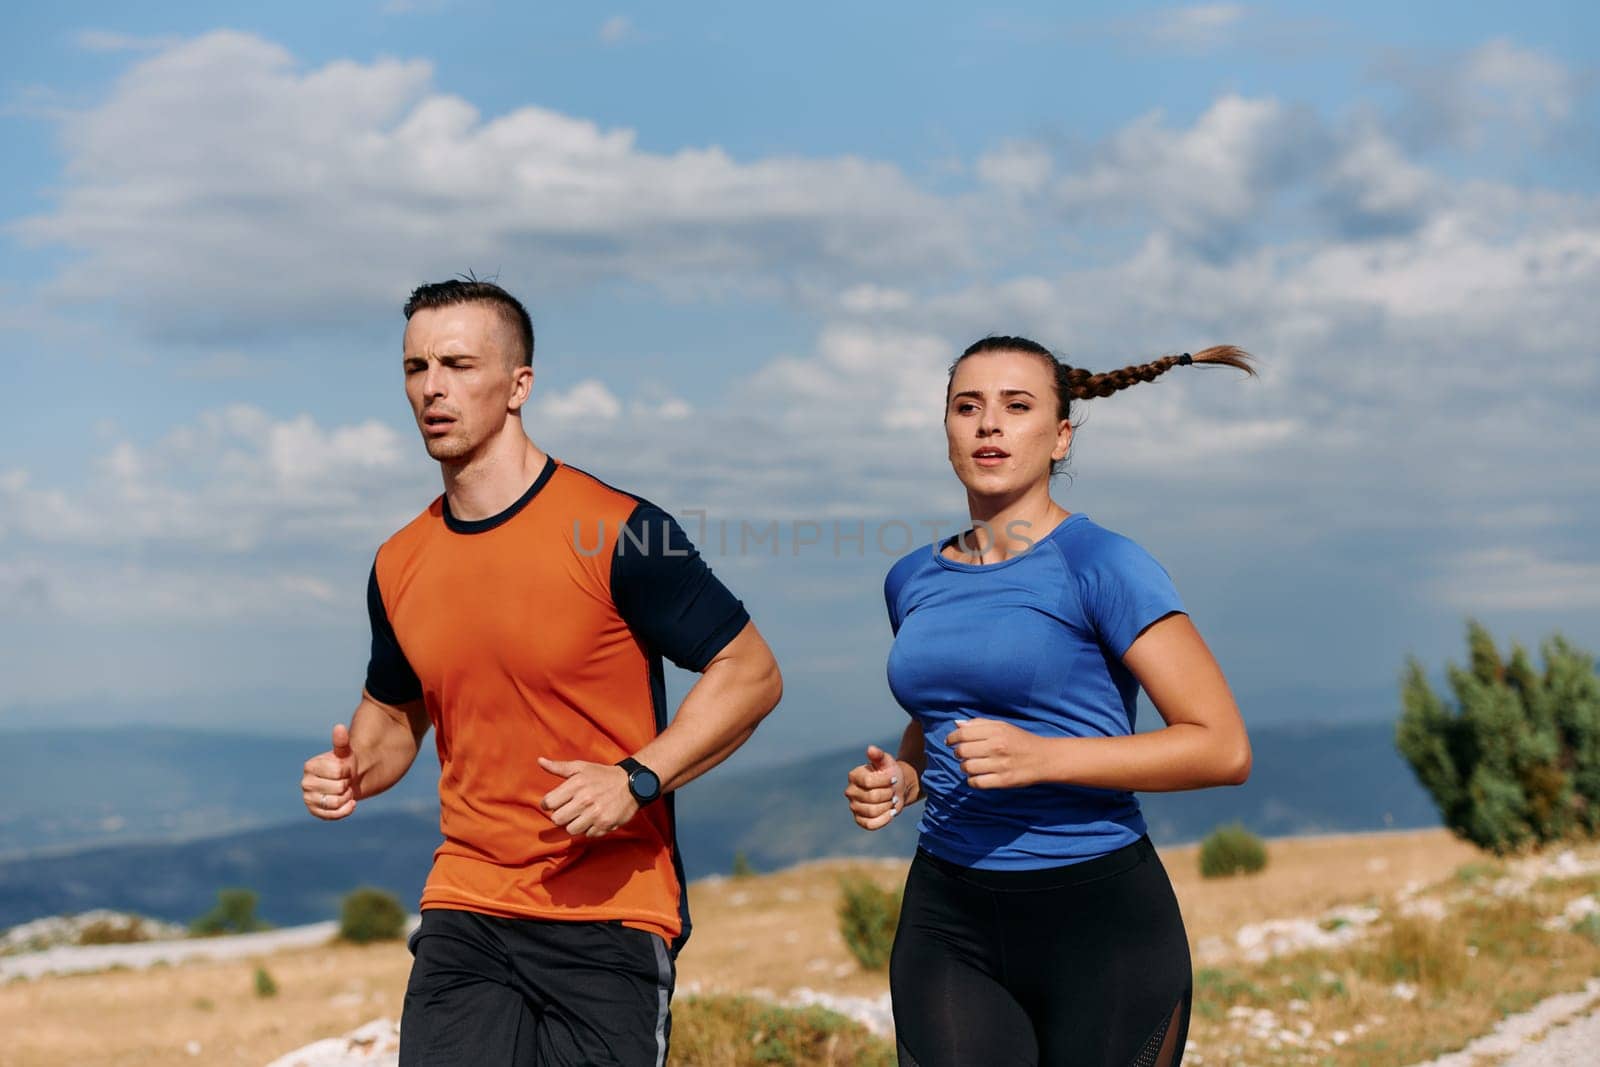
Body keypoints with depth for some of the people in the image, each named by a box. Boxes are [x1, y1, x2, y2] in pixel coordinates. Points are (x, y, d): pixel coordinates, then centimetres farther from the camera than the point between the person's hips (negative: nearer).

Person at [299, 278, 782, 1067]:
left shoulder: (617, 532, -10)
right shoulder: (398, 566, 8)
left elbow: (750, 674, -6)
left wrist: (636, 779, -18)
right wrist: (353, 771, 2)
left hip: (607, 920, -4)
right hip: (464, 916, 4)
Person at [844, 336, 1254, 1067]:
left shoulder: (1101, 567, -8)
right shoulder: (914, 581, 10)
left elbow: (1224, 748, -12)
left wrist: (1042, 757, -21)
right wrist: (898, 781, 5)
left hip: (1099, 919, -4)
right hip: (949, 923, 4)